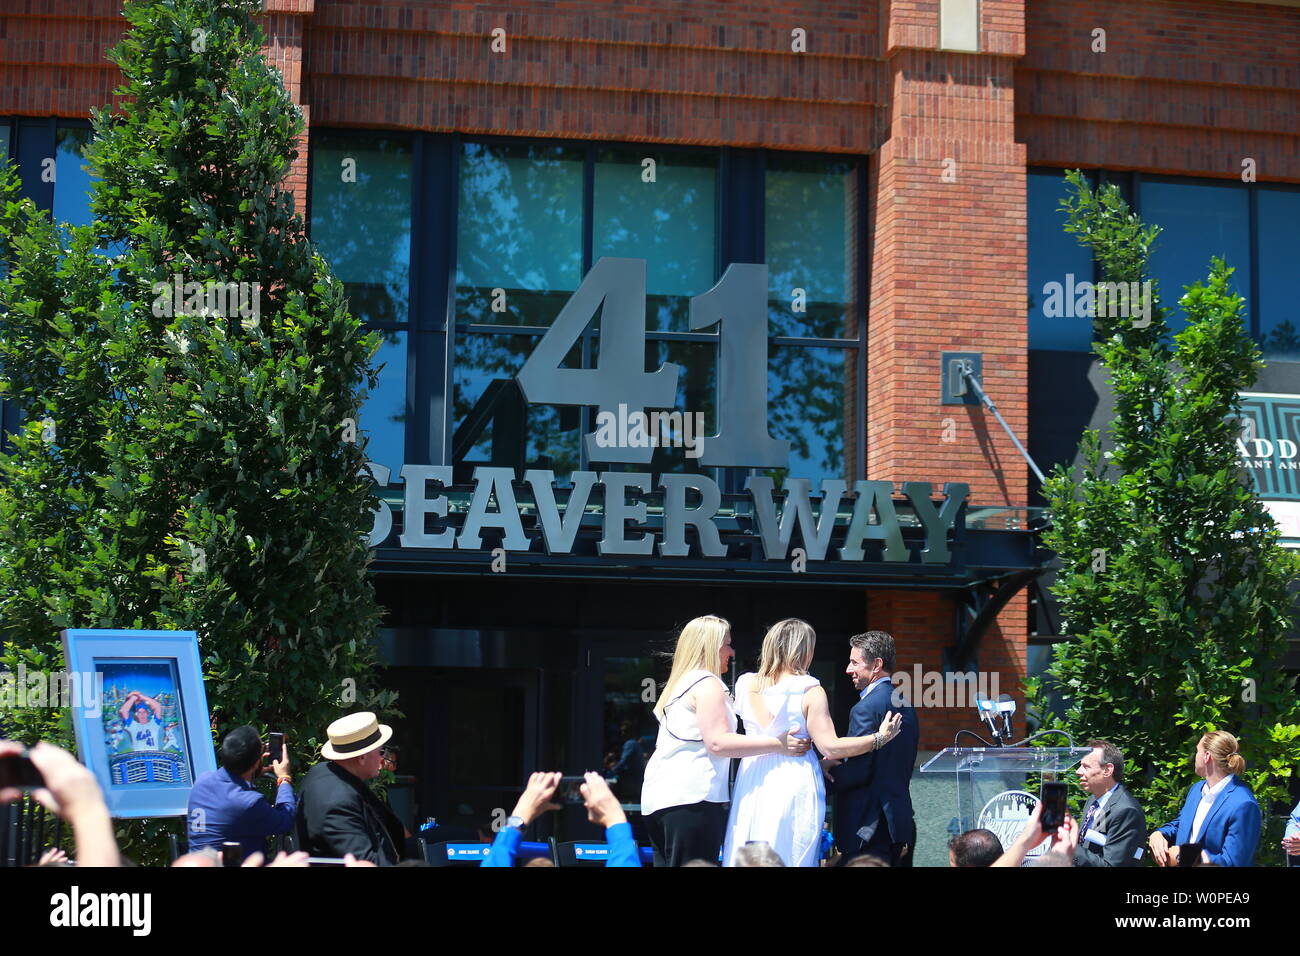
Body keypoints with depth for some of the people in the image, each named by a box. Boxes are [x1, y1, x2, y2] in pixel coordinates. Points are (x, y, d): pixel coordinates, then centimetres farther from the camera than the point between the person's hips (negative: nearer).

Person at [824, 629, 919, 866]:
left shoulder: (866, 708, -14)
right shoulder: (905, 705, 14)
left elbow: (858, 772, -18)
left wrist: (826, 775, -1)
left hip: (870, 828, -9)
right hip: (902, 826, 9)